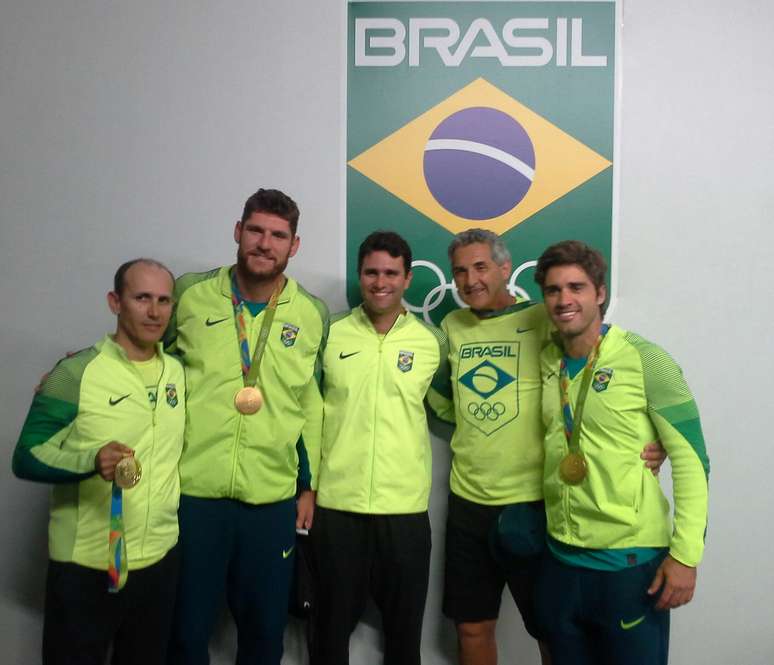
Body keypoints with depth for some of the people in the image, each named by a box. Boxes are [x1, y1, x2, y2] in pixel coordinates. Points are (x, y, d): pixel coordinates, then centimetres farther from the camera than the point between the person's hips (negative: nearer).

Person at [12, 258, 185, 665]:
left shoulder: (179, 372, 3)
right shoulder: (76, 373, -13)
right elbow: (26, 457, -13)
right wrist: (92, 460, -29)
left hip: (160, 560, 5)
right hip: (85, 566, -4)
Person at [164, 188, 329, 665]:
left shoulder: (313, 315, 1)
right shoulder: (190, 294, -2)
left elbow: (313, 405, 7)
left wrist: (309, 485, 8)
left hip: (274, 500, 1)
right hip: (192, 492, -1)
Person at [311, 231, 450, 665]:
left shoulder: (433, 341, 0)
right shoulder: (330, 334, -1)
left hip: (405, 507, 0)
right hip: (336, 504, 0)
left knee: (405, 629, 15)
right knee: (333, 625, 16)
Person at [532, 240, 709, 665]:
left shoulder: (645, 361, -13)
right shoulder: (546, 362, 3)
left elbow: (690, 460, -12)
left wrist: (685, 554, -14)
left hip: (631, 562, -5)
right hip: (560, 559, 5)